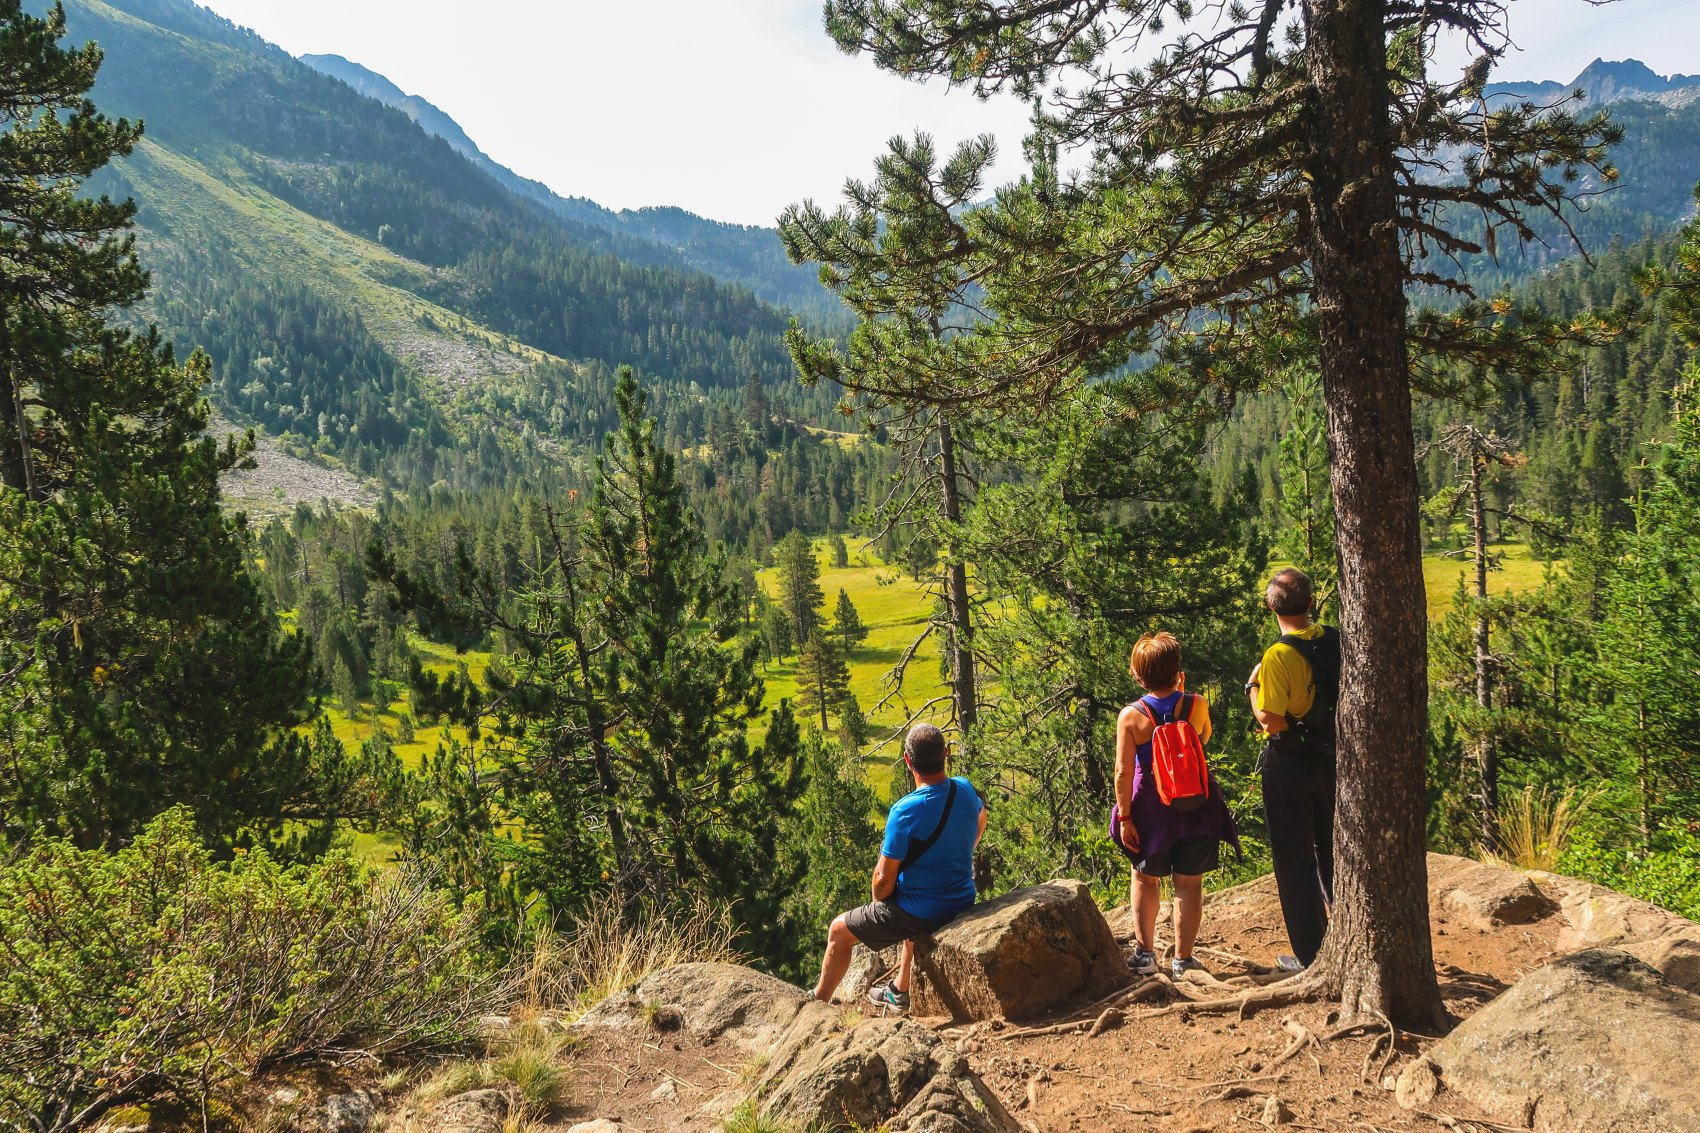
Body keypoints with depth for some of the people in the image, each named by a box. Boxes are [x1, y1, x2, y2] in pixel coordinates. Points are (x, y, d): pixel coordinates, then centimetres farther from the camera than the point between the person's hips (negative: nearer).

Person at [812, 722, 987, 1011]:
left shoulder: (904, 811, -27)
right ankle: (900, 991, 50)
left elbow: (884, 879, -21)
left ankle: (819, 1001, 33)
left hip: (920, 913, -7)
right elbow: (980, 820, 18)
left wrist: (878, 901, 1)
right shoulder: (965, 789, -7)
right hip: (963, 903, 7)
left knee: (839, 930, 16)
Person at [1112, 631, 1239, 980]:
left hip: (1151, 807, -1)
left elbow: (1123, 772, -14)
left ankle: (1145, 953, 19)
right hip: (1196, 805, 1)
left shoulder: (1130, 716, -16)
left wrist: (1124, 817, -6)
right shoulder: (1197, 705, -11)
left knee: (1146, 878, 19)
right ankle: (1182, 958, 15)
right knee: (1189, 883, 11)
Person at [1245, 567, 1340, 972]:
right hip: (1333, 757, 6)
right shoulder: (1336, 641, -2)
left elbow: (1270, 718, -23)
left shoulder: (1279, 656, -21)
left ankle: (1309, 955, 12)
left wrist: (1252, 686, -7)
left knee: (1294, 858, 6)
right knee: (1332, 851, 20)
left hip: (1290, 761, -6)